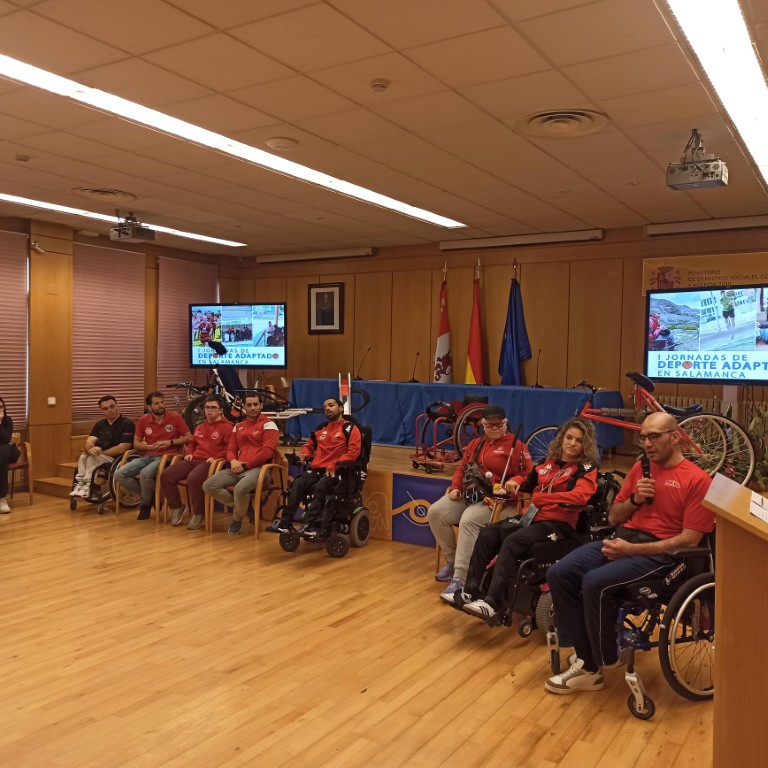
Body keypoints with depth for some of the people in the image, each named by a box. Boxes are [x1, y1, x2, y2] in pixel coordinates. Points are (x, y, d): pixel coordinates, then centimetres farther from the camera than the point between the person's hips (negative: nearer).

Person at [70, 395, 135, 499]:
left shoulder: (127, 423, -9)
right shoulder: (100, 424, 12)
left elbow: (122, 448, -17)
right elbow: (90, 441, -2)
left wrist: (101, 452, -16)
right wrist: (90, 448, -27)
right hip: (103, 457, 6)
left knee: (92, 458, -27)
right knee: (83, 456, -22)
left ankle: (87, 486, -20)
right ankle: (80, 484, -23)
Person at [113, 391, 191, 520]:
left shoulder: (175, 417, -2)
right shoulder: (143, 420, 8)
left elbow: (189, 438, 2)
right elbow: (136, 443, 15)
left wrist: (170, 442, -12)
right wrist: (149, 447, -6)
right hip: (148, 456, 5)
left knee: (145, 474, -35)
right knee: (119, 474, -15)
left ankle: (146, 502, -3)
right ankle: (150, 494, 2)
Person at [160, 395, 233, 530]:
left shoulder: (226, 427, 1)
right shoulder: (200, 427, 27)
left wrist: (216, 457, -19)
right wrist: (188, 453, 17)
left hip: (210, 462, -7)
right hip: (194, 460, 8)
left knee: (193, 479, -38)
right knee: (166, 475, -12)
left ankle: (198, 513, -17)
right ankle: (176, 507, 4)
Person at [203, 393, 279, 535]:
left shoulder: (268, 424, 0)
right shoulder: (238, 426, 21)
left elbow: (267, 451, -10)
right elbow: (231, 449, 21)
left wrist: (245, 465, -11)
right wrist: (233, 461, -4)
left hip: (257, 468, -7)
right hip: (238, 468, 7)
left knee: (240, 488, -37)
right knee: (208, 486, -13)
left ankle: (237, 517, -3)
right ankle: (243, 506, 2)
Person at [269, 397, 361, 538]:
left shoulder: (350, 428, 3)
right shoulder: (321, 429, 23)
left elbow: (353, 452, -9)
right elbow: (309, 445, 33)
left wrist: (334, 465, -19)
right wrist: (304, 454, 8)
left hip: (336, 472, -5)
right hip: (316, 470, 5)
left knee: (320, 487, -36)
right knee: (297, 484, -25)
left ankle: (311, 526, -40)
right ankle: (285, 522, -30)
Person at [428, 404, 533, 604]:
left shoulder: (516, 445, 2)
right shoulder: (476, 443, 20)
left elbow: (527, 474, -4)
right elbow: (462, 467, 21)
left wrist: (512, 482, -23)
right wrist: (456, 488, 4)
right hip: (468, 495, 7)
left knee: (468, 521, -34)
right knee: (435, 513, -15)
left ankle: (460, 580, -31)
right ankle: (452, 561, 3)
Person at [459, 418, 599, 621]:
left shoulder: (587, 469, -2)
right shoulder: (549, 462, 17)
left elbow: (580, 496, -23)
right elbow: (529, 483, 33)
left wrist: (542, 498, -30)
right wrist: (516, 481, 9)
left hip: (559, 523, -7)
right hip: (532, 517, 7)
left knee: (511, 542, -30)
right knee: (487, 535, -13)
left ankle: (493, 603, -31)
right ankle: (470, 592, -12)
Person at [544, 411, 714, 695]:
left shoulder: (697, 479, -5)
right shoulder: (640, 469, 14)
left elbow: (689, 539, -12)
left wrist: (631, 549, -18)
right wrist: (634, 500, -4)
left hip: (659, 552, -7)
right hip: (623, 537, 7)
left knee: (595, 583, -30)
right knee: (559, 573, -15)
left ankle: (605, 658, -2)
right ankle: (586, 660, -9)